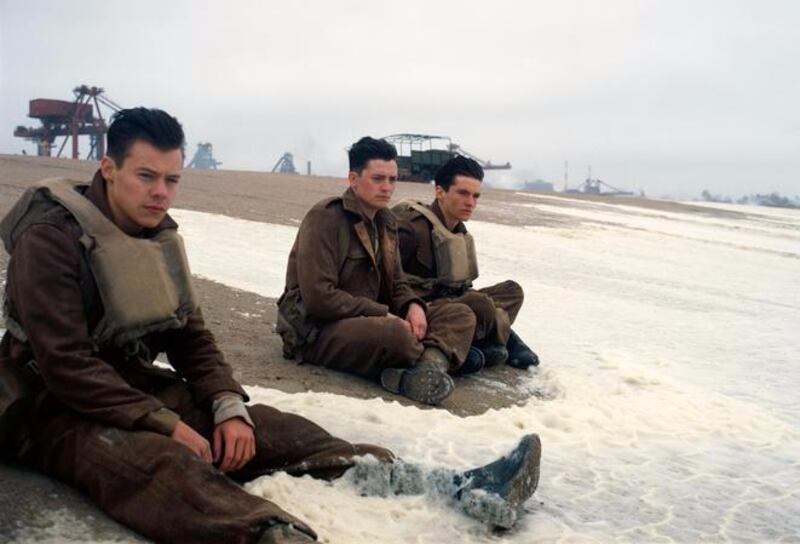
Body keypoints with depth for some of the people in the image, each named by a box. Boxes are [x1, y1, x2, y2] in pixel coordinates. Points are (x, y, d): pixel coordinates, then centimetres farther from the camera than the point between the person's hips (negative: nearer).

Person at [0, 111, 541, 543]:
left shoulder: (162, 238, 7)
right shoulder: (51, 237, -16)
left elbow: (192, 338, 8)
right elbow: (65, 365, -22)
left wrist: (228, 406, -10)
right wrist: (167, 425, -25)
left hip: (138, 387, 6)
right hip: (56, 407, -6)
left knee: (271, 427, -14)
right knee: (163, 462, -39)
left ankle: (461, 490, -24)